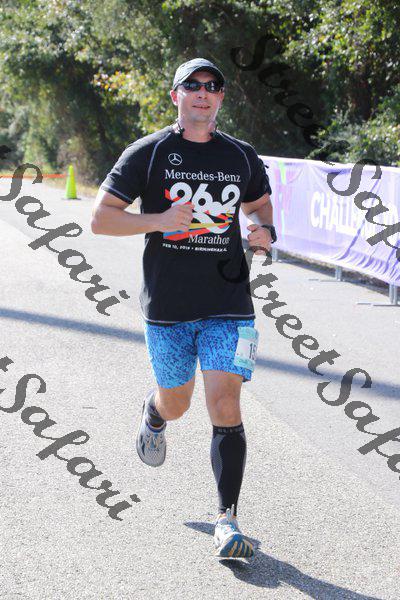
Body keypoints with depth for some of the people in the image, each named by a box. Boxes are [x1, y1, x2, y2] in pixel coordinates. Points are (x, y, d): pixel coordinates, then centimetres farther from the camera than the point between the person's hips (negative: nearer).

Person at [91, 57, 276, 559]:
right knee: (176, 403, 15)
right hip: (166, 307, -1)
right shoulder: (148, 153, -3)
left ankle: (227, 521, -5)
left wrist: (265, 231, 0)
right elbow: (100, 218, -4)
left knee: (225, 409, -11)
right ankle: (152, 414, 54)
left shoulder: (242, 157, 6)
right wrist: (160, 220, -18)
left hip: (227, 304, 1)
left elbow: (260, 204, 24)